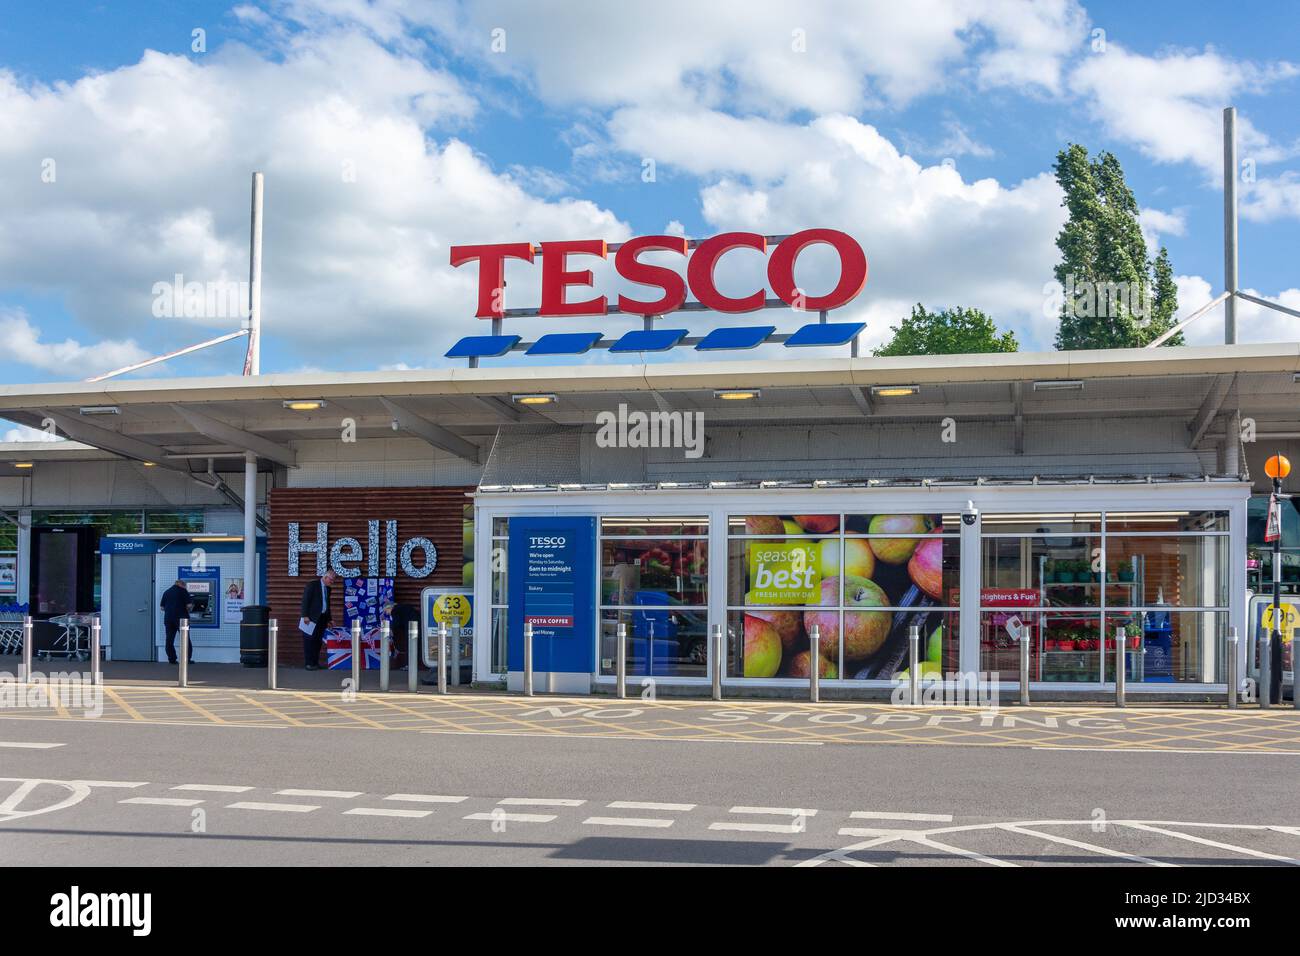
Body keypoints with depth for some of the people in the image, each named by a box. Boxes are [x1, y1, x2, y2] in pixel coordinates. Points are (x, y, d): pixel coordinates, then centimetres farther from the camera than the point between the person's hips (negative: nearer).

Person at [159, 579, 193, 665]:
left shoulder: (166, 592, 12)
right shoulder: (183, 591, -3)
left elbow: (162, 607, 14)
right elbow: (189, 605, -9)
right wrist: (186, 610, 11)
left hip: (168, 618, 4)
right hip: (181, 618, -4)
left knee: (169, 640, 7)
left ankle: (171, 659, 4)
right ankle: (187, 659, 3)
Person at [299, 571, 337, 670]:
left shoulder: (328, 588, 14)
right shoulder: (312, 584, -8)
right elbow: (305, 600, -12)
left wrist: (328, 620, 20)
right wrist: (305, 616, -18)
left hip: (322, 618, 7)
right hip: (312, 617, -7)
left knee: (318, 641, 6)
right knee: (309, 640, -5)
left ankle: (315, 662, 11)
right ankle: (309, 663, -4)